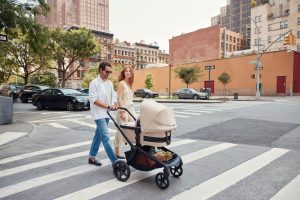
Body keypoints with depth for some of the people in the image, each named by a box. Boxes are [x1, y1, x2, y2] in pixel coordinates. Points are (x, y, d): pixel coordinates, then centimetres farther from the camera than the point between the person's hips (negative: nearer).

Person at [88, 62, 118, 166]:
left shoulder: (110, 83, 12)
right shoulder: (94, 83, -9)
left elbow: (114, 97, 10)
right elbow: (93, 99, -17)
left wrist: (115, 105, -12)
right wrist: (108, 106, -22)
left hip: (106, 114, 7)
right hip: (99, 114, -7)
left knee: (98, 136, 15)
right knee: (105, 137, -10)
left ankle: (92, 157, 28)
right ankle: (115, 161, -10)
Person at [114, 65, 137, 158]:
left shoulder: (130, 84, 14)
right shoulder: (121, 83, -8)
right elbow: (119, 99, -14)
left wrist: (132, 110, 16)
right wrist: (122, 111, -19)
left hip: (131, 109, 8)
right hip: (123, 109, -8)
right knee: (121, 131, 0)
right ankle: (117, 152, 13)